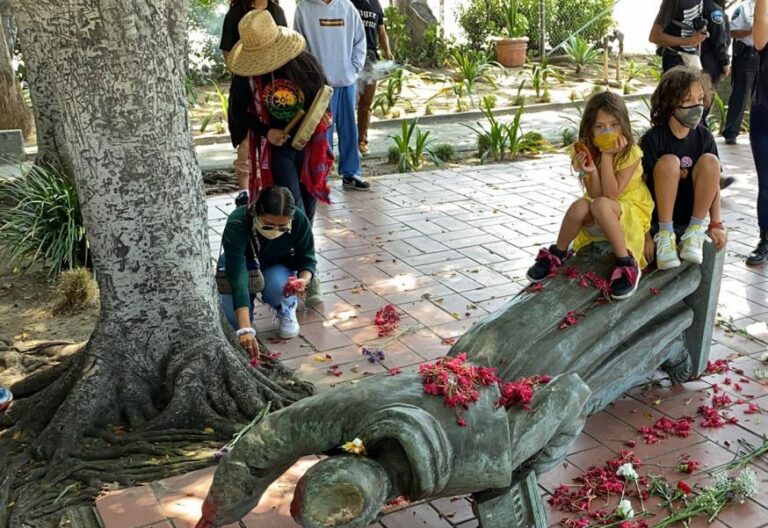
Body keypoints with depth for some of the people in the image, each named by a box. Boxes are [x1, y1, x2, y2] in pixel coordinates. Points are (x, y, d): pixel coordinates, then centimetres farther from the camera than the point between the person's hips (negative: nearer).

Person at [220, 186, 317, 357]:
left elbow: (307, 259, -14)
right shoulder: (237, 224, -38)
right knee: (233, 320, -20)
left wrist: (304, 279, -39)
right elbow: (237, 277, -46)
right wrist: (245, 330, -54)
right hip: (240, 265, 0)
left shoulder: (300, 220, -30)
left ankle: (287, 310, 2)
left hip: (278, 266, 0)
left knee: (277, 285, -34)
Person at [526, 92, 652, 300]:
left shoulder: (631, 153, -17)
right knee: (580, 206, -31)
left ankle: (627, 264, -27)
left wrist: (607, 156, -26)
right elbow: (595, 194, -13)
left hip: (632, 212, -4)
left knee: (600, 205, -36)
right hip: (600, 220, 4)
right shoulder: (586, 152, -7)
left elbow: (611, 194, -23)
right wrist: (590, 172, -32)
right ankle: (557, 255, -7)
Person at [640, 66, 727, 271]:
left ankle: (695, 231, -11)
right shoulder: (653, 139, -17)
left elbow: (713, 182, 0)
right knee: (669, 161, -29)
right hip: (659, 212, -3)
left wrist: (716, 224, -8)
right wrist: (644, 234, -22)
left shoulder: (704, 137, -5)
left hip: (692, 211, 3)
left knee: (710, 161, -21)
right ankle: (665, 235, -19)